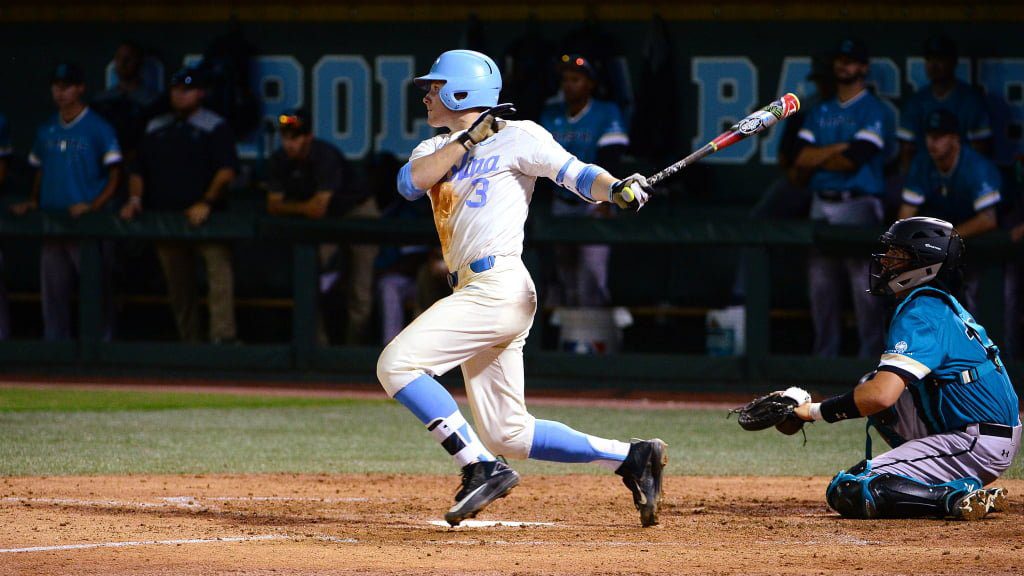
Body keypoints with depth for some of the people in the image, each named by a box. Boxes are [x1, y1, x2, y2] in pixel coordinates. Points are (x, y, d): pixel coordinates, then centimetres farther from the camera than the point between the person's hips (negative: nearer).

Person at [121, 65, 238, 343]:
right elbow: (139, 171, 21)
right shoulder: (156, 128, 18)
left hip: (204, 218, -5)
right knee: (177, 284, 5)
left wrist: (206, 203, -20)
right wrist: (135, 199, 3)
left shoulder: (214, 127, 2)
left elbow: (226, 171, -8)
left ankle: (223, 336, -27)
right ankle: (189, 343, 11)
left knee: (218, 269, -21)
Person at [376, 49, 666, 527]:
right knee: (509, 436, 5)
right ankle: (631, 458, 9)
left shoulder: (516, 137, 0)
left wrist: (618, 189, -29)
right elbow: (410, 183, 1)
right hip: (475, 292, 8)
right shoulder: (436, 149, 21)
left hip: (498, 286, -8)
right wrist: (469, 140, -5)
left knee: (396, 364, -19)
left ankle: (481, 468, -19)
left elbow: (575, 174, -9)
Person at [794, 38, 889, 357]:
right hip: (822, 205, 6)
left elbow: (854, 160, -11)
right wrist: (840, 147, -7)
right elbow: (801, 157, 6)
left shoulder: (873, 110, 0)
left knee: (865, 287, -9)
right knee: (822, 288, 5)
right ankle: (824, 357, 10)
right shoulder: (820, 112, 19)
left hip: (858, 206, -6)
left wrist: (817, 158, 1)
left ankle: (870, 356, -9)